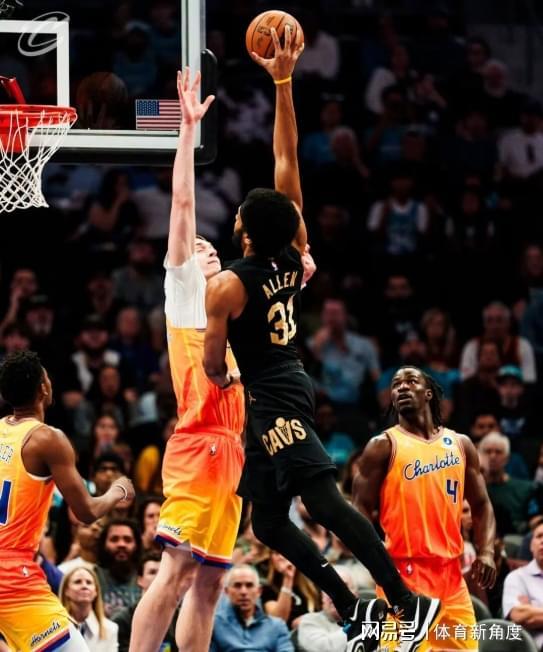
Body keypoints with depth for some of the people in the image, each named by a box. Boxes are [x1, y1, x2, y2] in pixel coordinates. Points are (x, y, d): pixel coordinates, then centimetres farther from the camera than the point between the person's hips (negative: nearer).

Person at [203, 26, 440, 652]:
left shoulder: (227, 285, -16)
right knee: (268, 521, 11)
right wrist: (283, 83, 4)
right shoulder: (293, 256, 3)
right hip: (290, 387, 9)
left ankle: (408, 601, -25)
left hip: (270, 399, -9)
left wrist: (222, 378, 15)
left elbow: (213, 366, -9)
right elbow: (287, 160, 6)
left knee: (325, 502, -16)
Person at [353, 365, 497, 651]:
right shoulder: (384, 446, 1)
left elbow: (481, 505, 18)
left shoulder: (460, 444, 15)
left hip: (450, 571, 5)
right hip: (404, 571, -5)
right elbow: (361, 508, -4)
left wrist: (486, 552, 2)